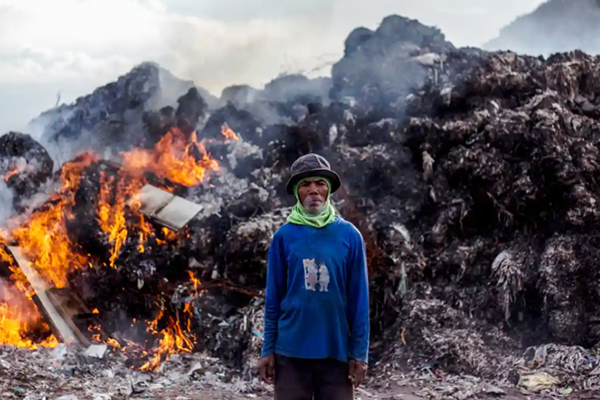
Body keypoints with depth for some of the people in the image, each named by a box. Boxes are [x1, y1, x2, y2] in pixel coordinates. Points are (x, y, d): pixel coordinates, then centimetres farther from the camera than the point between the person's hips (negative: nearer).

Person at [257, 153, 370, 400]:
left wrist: (359, 352, -2)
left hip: (336, 350, 0)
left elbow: (358, 300, 1)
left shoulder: (349, 235, 0)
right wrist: (267, 349, 1)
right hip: (290, 350, 0)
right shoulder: (284, 236, 0)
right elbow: (273, 299, 4)